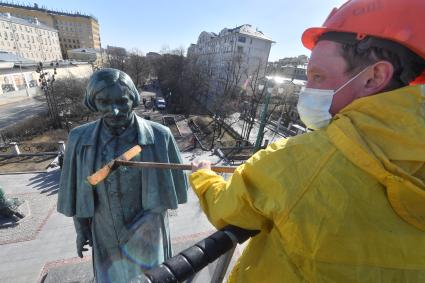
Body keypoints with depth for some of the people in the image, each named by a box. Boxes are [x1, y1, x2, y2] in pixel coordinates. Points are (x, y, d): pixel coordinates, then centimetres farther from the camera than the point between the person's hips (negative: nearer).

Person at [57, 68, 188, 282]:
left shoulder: (158, 136, -22)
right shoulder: (80, 138, -13)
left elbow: (170, 182, -10)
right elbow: (77, 189, -1)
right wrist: (80, 229, 7)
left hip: (147, 230, -1)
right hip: (105, 232, 2)